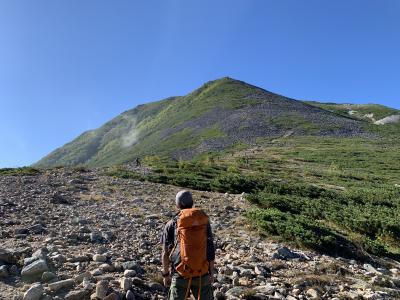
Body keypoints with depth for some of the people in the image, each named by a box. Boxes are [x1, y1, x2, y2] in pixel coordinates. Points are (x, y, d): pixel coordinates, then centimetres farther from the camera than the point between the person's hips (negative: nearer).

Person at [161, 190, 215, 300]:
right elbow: (211, 250, -1)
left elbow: (165, 253, -2)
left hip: (180, 274, -1)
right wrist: (211, 272, 9)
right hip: (202, 274, 1)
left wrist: (166, 274, 10)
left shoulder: (171, 225, -3)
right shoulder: (204, 221, -1)